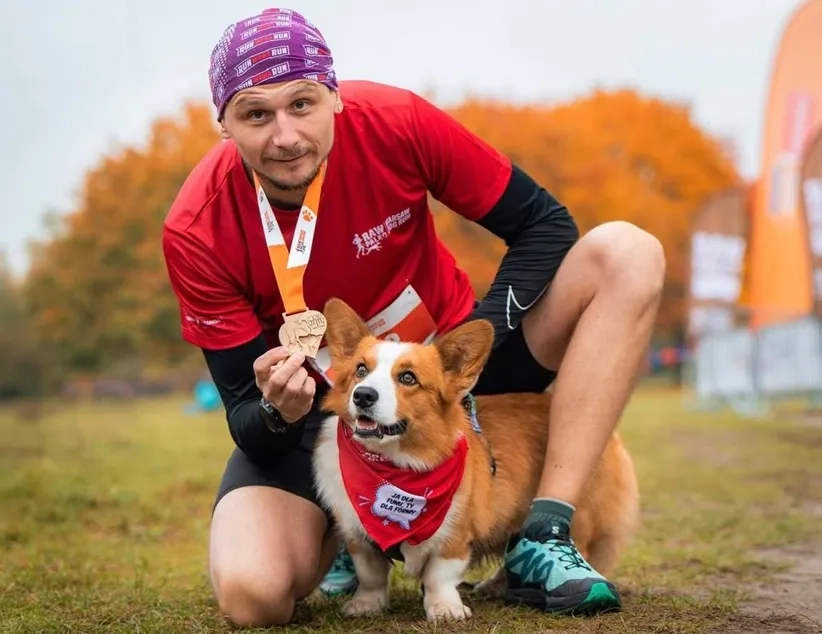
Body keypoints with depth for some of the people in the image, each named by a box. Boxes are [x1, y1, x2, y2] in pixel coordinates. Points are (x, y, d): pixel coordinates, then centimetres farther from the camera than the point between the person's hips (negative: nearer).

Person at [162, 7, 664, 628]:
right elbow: (244, 410, -14)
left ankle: (542, 538, -23)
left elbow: (544, 223, -12)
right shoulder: (197, 231, -20)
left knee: (627, 255, -19)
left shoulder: (394, 121, -21)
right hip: (313, 407, -1)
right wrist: (277, 412, -38)